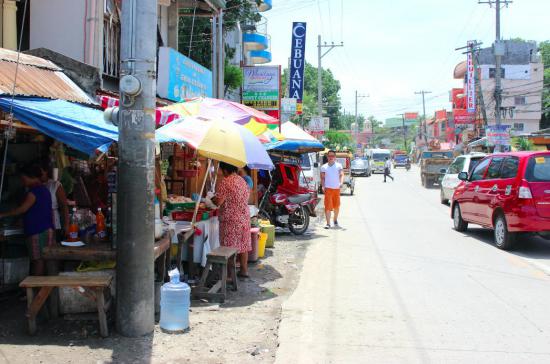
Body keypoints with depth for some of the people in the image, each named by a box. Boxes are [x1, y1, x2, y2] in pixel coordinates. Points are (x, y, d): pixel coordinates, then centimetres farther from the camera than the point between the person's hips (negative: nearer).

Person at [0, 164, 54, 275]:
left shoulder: (34, 191, -13)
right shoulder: (43, 189, 17)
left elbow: (23, 209, -17)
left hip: (38, 231, -9)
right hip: (46, 229, 9)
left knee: (38, 259, -7)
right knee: (41, 259, 8)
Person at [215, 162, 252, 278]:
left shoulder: (225, 181, -14)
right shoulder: (242, 180, 8)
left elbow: (219, 202, -16)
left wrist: (214, 199, 5)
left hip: (230, 219, -7)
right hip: (244, 217, 7)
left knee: (230, 247, 0)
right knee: (243, 245, 13)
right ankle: (244, 270, 21)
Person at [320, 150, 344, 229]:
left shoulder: (338, 166, 4)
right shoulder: (324, 167, 6)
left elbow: (341, 175, -6)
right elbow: (322, 178, 9)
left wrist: (341, 182, -24)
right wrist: (322, 186, -6)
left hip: (336, 189, 1)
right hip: (328, 189, -1)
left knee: (337, 206, 11)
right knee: (327, 206, -8)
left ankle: (335, 220, 33)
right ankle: (328, 223, -8)